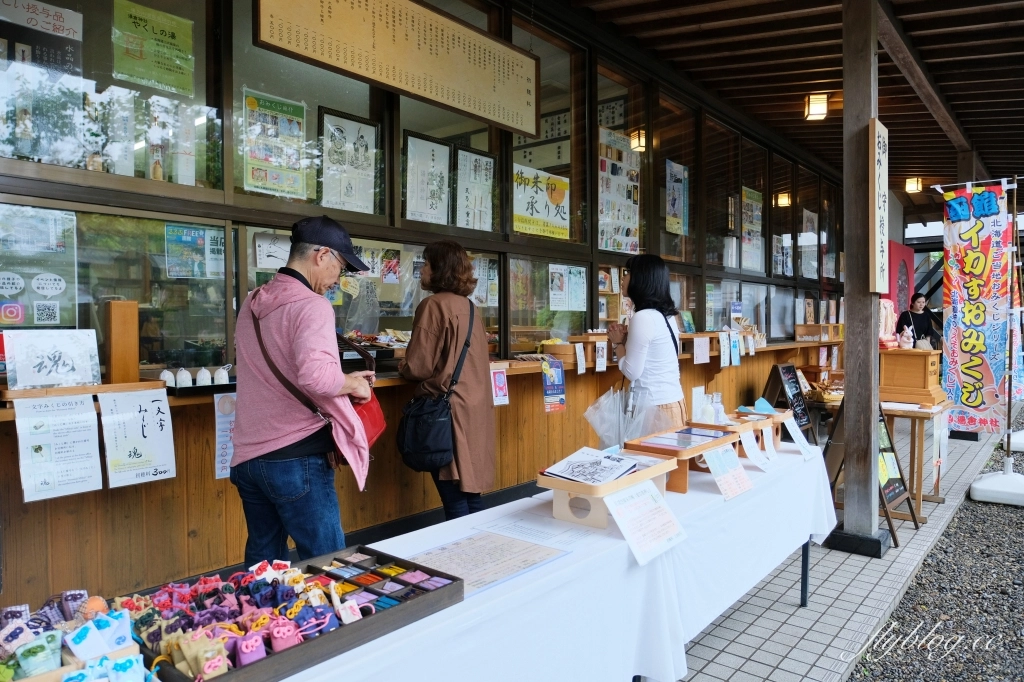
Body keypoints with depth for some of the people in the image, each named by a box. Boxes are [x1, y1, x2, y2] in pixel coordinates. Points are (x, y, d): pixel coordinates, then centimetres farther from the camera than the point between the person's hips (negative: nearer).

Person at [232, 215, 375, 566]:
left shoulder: (252, 303, 13)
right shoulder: (311, 305, -14)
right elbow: (316, 376, -29)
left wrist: (343, 379, 17)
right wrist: (354, 384, -9)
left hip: (249, 456, 8)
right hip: (296, 458, -8)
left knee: (262, 564, 18)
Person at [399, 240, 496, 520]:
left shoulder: (434, 305, -11)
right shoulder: (469, 307, 13)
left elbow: (419, 367, -14)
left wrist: (402, 367, 8)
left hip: (447, 406, -8)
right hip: (474, 405, 8)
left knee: (455, 499, -1)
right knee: (471, 492, 15)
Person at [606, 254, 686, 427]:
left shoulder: (643, 318, -17)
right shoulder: (667, 315, 11)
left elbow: (631, 372, -14)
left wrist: (618, 343, -1)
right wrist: (627, 339, 10)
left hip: (657, 407, -9)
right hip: (673, 401, 9)